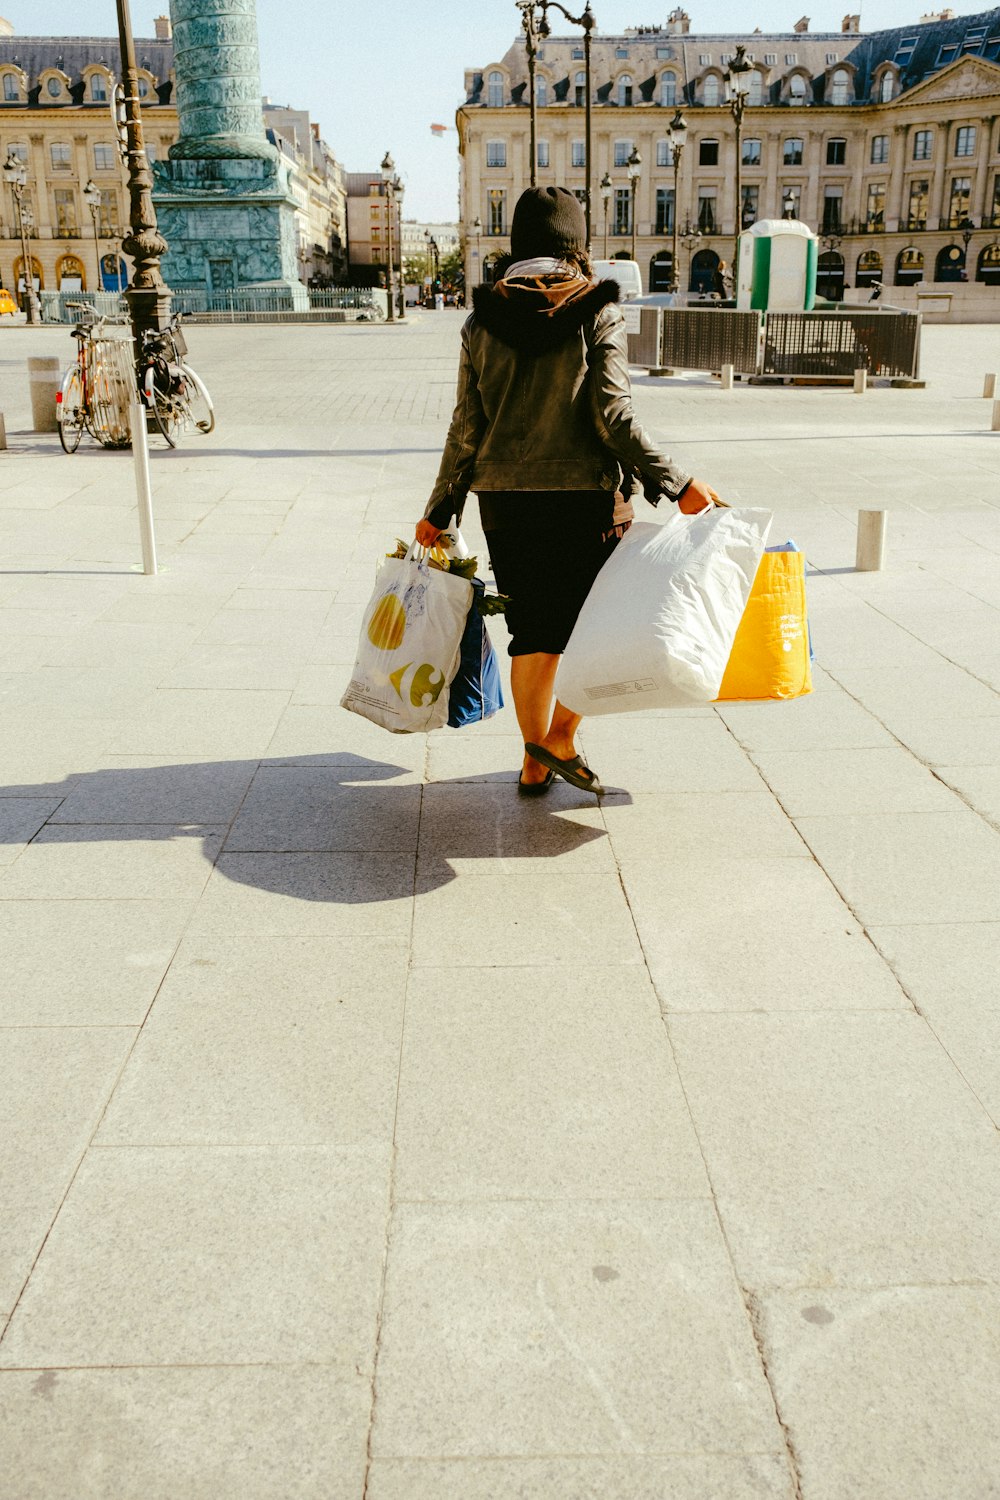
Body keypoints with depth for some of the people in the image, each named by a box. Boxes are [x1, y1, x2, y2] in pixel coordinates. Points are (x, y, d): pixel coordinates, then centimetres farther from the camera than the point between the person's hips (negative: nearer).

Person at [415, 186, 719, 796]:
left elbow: (467, 427, 4)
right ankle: (560, 735, 6)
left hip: (505, 497, 4)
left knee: (533, 632, 12)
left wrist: (441, 511, 12)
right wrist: (678, 483, -9)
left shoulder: (483, 320, 4)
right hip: (586, 495, -3)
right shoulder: (598, 312, -5)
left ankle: (536, 763, 20)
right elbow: (612, 416, -13)